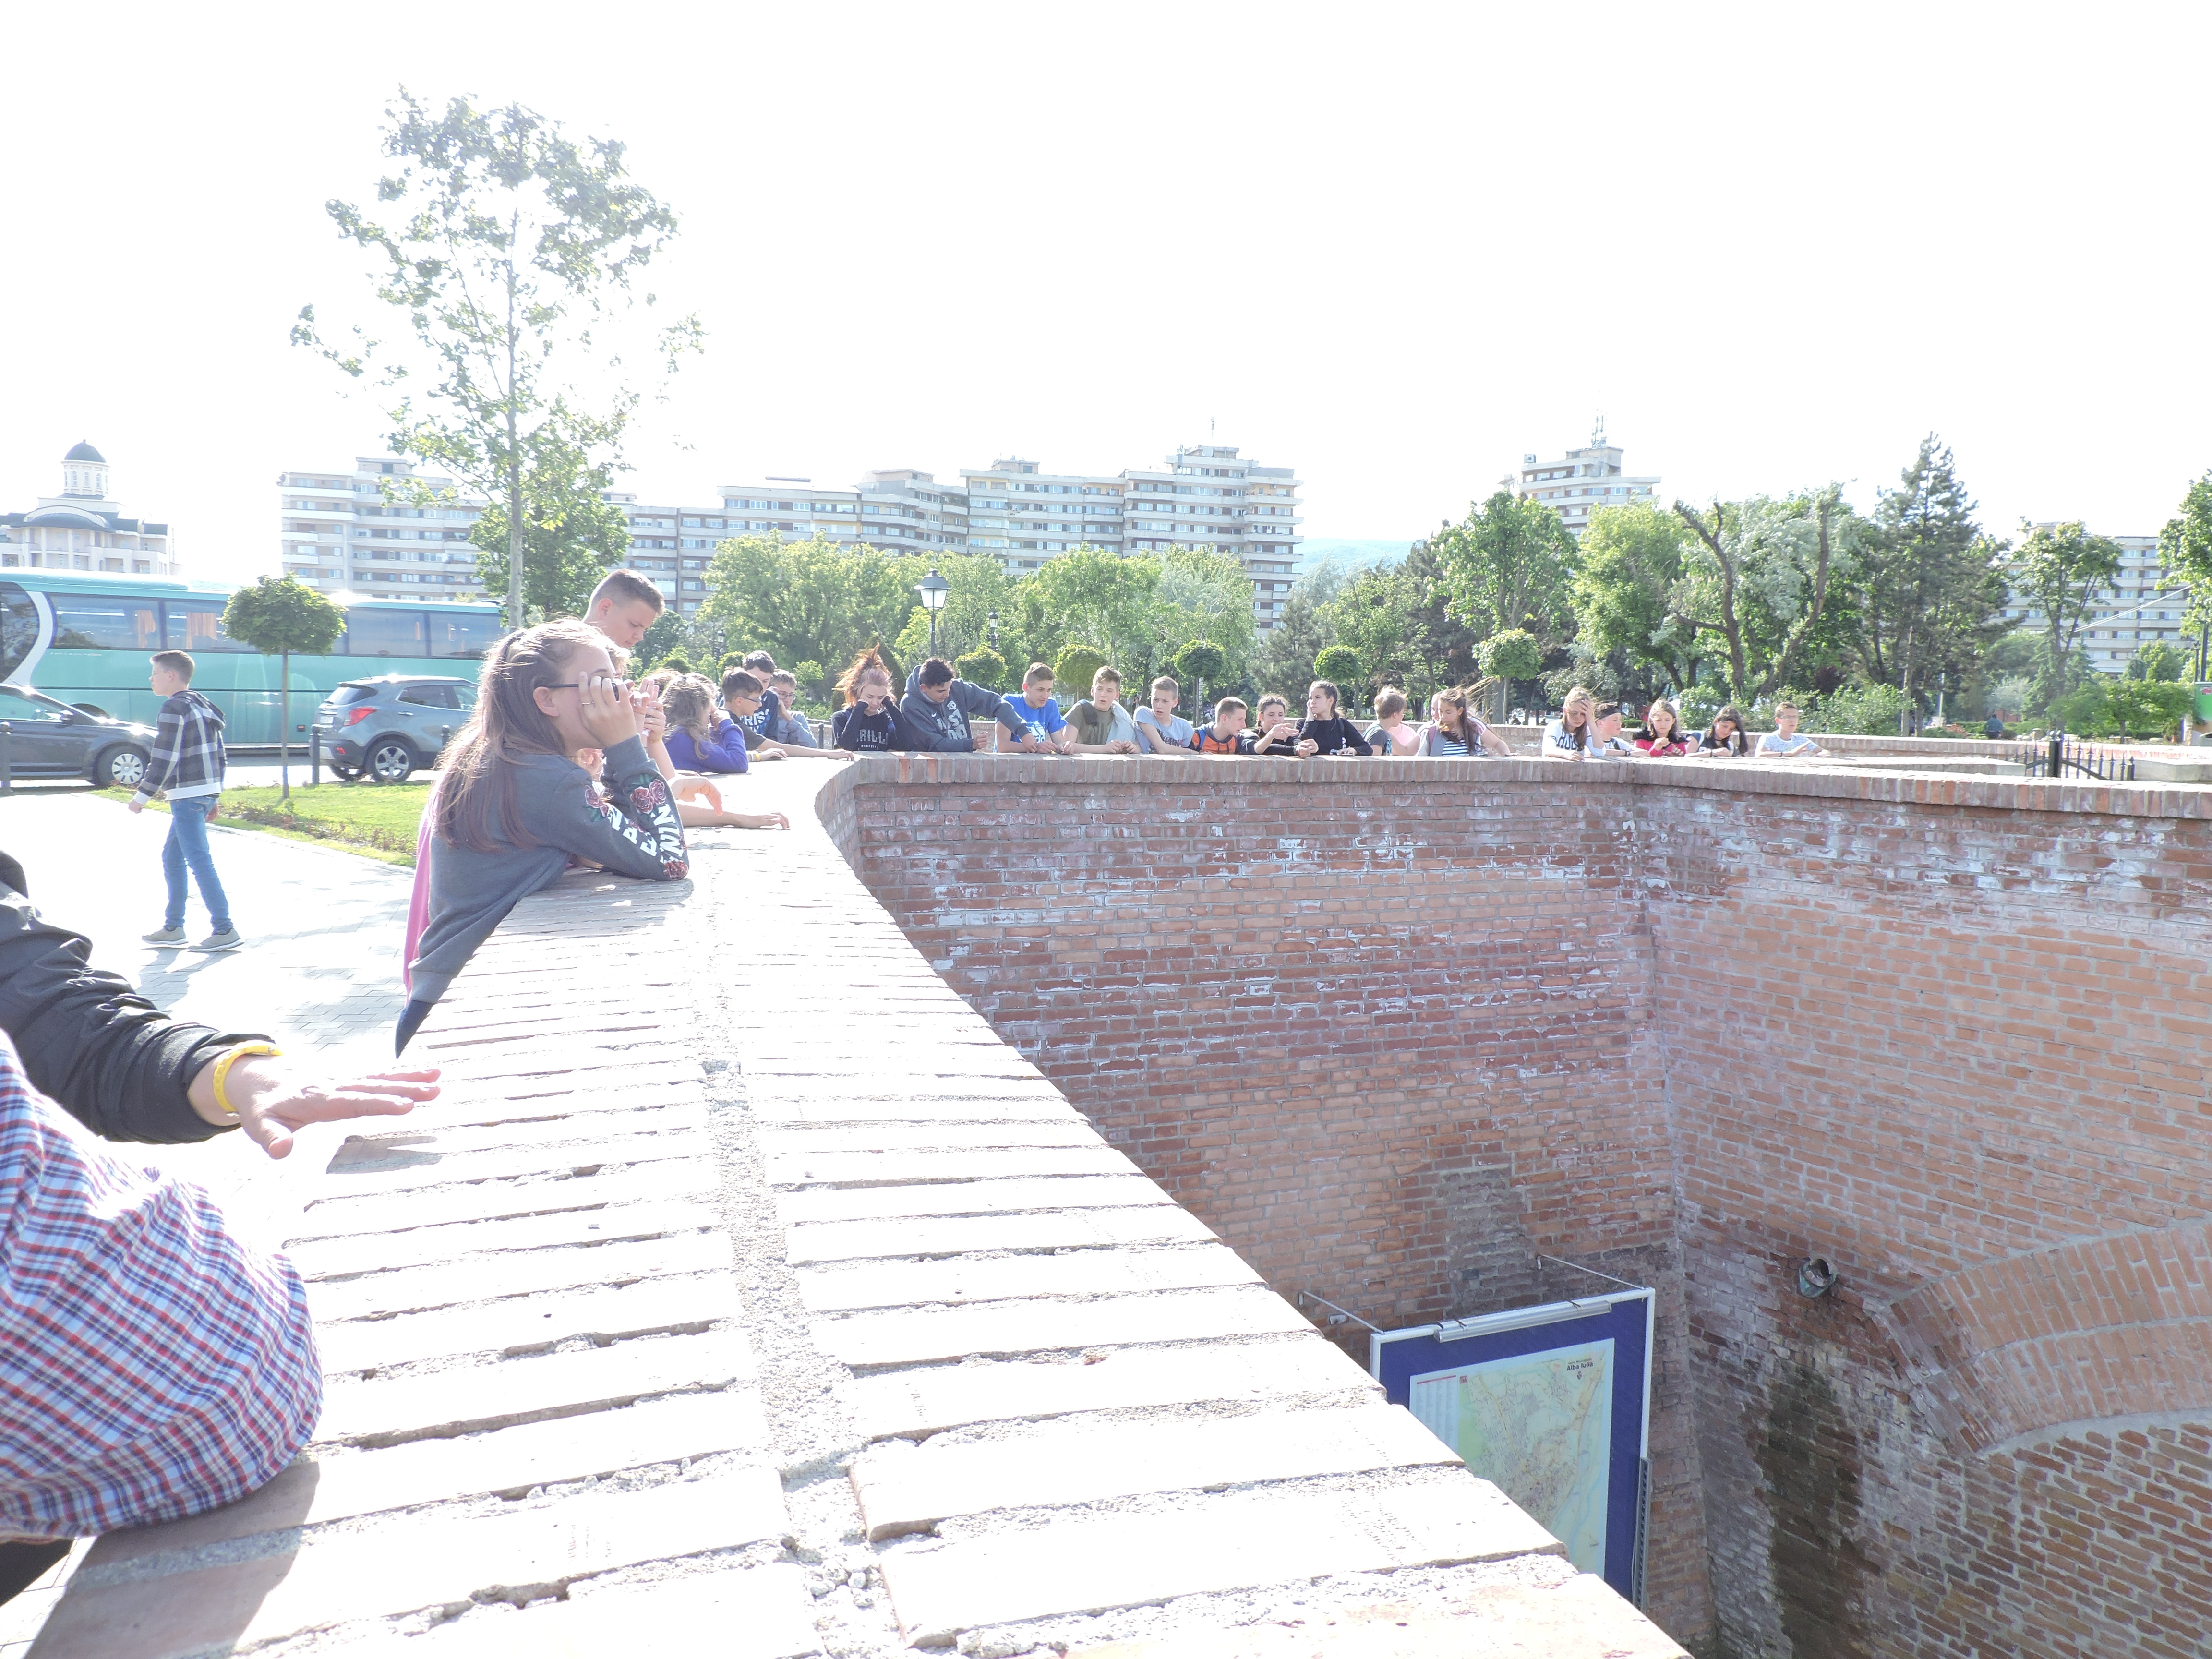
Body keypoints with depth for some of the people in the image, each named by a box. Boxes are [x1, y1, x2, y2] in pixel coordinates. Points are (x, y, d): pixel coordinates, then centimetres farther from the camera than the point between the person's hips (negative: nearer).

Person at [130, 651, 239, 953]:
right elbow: (218, 754, 19)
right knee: (171, 857, 17)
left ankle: (224, 931, -11)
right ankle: (173, 927, 22)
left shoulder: (174, 707, -12)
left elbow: (164, 758, -16)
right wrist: (215, 796, 22)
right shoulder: (203, 706, 17)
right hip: (207, 792, 10)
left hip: (188, 795, -10)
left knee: (199, 861, -9)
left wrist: (142, 796, -9)